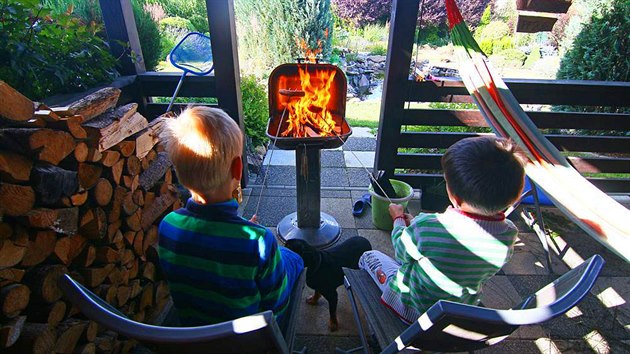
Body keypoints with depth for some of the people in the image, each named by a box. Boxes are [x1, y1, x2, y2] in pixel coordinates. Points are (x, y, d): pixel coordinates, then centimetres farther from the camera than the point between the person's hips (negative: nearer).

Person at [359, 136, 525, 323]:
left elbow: (402, 254, -15)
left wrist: (399, 219, 6)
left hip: (412, 310, -5)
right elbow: (486, 273, 1)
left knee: (369, 256, 17)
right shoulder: (509, 235, -21)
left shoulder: (425, 228, -38)